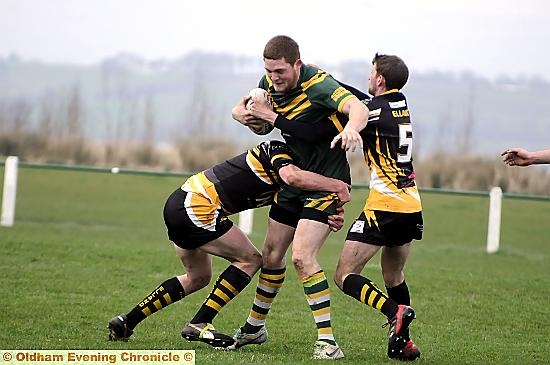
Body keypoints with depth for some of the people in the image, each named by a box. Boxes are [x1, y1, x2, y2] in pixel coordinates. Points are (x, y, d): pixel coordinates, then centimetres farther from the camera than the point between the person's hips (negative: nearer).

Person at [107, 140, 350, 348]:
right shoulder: (276, 151, -10)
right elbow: (292, 176, -31)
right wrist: (337, 185, -23)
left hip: (178, 203, 10)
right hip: (195, 208, -10)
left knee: (198, 277, 24)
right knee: (249, 260, -2)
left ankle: (127, 322, 22)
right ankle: (198, 325, -4)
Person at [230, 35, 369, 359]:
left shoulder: (319, 85, -24)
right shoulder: (270, 83, -2)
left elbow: (359, 109, -38)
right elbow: (261, 124, 13)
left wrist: (351, 130, -59)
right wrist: (243, 113, -10)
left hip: (326, 182, -8)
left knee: (302, 257, -21)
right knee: (272, 255, 14)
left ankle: (328, 342, -19)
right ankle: (255, 327, 33)